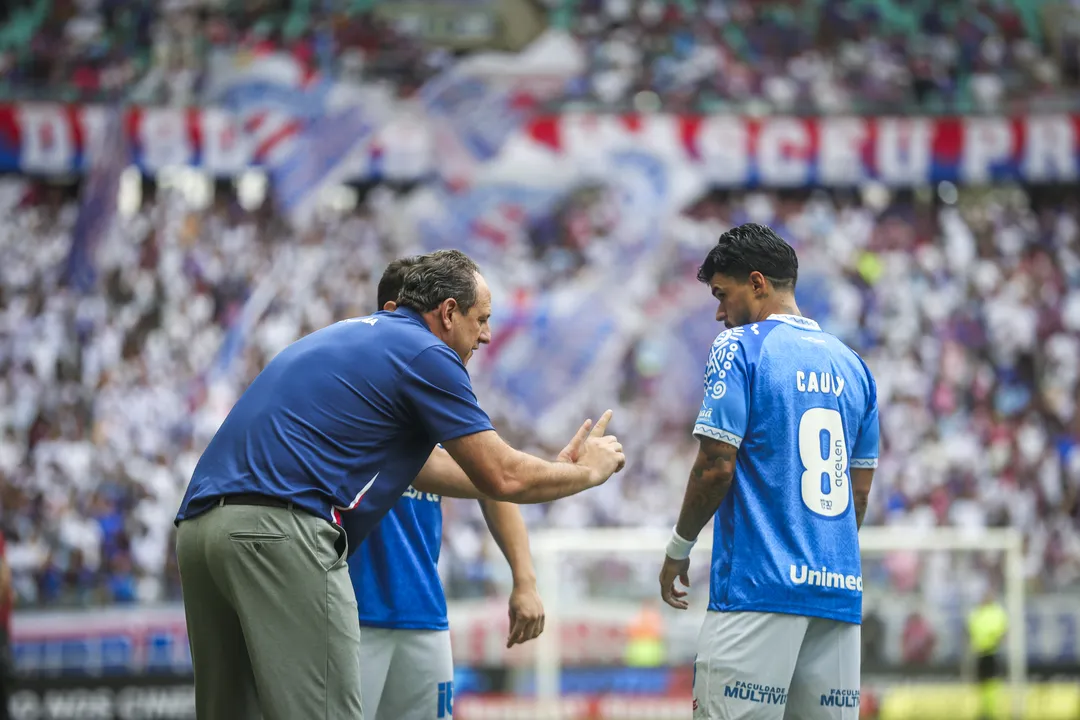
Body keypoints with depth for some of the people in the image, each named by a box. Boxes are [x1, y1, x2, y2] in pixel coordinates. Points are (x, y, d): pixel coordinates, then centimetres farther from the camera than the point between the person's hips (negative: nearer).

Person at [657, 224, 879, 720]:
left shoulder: (739, 348, -3)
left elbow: (717, 466, -8)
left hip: (761, 585, -7)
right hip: (838, 586, 7)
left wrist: (678, 547, 4)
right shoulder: (850, 363, 17)